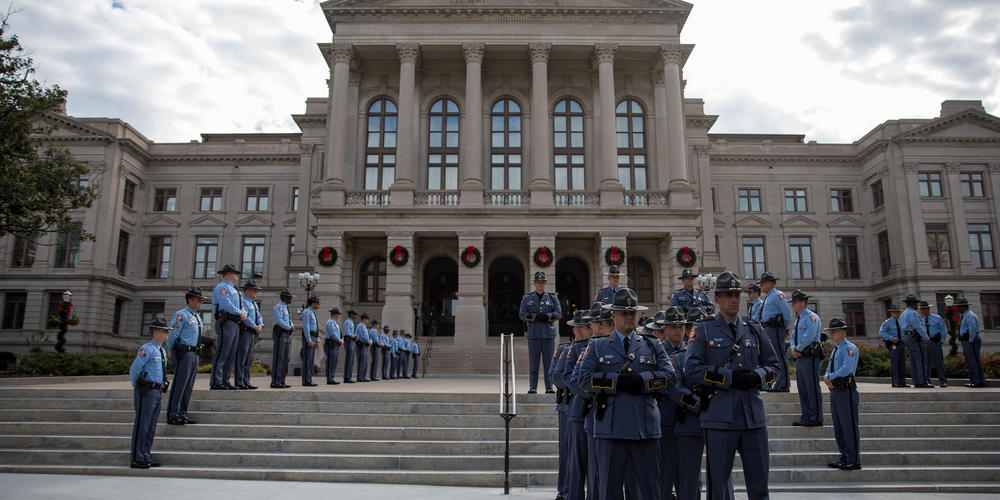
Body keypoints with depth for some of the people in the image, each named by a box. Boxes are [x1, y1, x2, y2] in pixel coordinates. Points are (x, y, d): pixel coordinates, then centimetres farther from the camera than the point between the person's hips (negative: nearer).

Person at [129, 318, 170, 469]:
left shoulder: (162, 351, 17)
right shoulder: (147, 349, -11)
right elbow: (134, 369, -14)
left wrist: (161, 389, 16)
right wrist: (136, 386, -1)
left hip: (157, 392, 9)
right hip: (146, 392, -9)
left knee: (151, 428, 12)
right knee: (141, 425, -4)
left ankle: (146, 458, 18)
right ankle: (136, 459, 1)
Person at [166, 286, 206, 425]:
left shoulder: (198, 316, 19)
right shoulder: (181, 315, -8)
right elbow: (172, 335, -9)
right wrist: (170, 351, 1)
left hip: (194, 355, 8)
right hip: (184, 354, -8)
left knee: (188, 386, 9)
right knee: (179, 385, -8)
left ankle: (182, 415, 14)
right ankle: (173, 416, -4)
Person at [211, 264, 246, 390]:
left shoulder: (233, 289, 25)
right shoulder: (222, 287, -6)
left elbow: (241, 305, 24)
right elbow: (227, 305, -17)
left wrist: (244, 313, 3)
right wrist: (241, 313, -6)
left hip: (235, 324, 10)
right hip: (226, 323, -10)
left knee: (231, 355, 10)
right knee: (222, 354, -11)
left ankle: (225, 381, 15)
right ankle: (216, 383, -11)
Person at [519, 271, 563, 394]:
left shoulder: (552, 298, 9)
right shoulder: (527, 298, 9)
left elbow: (559, 314, 1)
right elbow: (522, 315, 1)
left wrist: (546, 316, -15)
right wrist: (536, 317, -13)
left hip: (549, 334, 0)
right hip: (533, 334, 0)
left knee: (549, 362, 3)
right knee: (533, 363, 2)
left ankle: (549, 387, 9)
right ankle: (532, 387, 8)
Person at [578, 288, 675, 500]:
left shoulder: (652, 346, 16)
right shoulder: (597, 347, 10)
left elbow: (670, 375, 4)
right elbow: (585, 379, -2)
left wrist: (642, 380, -12)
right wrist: (618, 381, -12)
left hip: (646, 428, 2)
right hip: (611, 429, -1)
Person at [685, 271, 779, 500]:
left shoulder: (754, 330, 14)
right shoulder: (703, 331, 3)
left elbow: (774, 364, 15)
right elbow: (691, 370, -7)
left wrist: (757, 376, -6)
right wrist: (729, 377, -15)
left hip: (754, 415, 4)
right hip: (720, 418, -4)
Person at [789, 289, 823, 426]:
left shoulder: (811, 317, -8)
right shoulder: (798, 319, 21)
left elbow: (808, 337, -18)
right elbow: (793, 336, 20)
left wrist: (798, 349, -8)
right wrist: (794, 348, 1)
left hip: (810, 357, -9)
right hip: (800, 357, 9)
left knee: (812, 387, -7)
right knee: (802, 388, 10)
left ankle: (816, 419, -3)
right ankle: (806, 417, 15)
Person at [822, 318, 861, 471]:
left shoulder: (849, 349, -10)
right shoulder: (835, 350, 19)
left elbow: (846, 369, -22)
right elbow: (829, 369, 21)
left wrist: (830, 377, -10)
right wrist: (827, 378, -1)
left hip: (846, 391, -9)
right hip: (835, 390, 10)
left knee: (849, 426, -5)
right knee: (838, 427, 14)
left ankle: (853, 461, 1)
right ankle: (844, 457, 23)